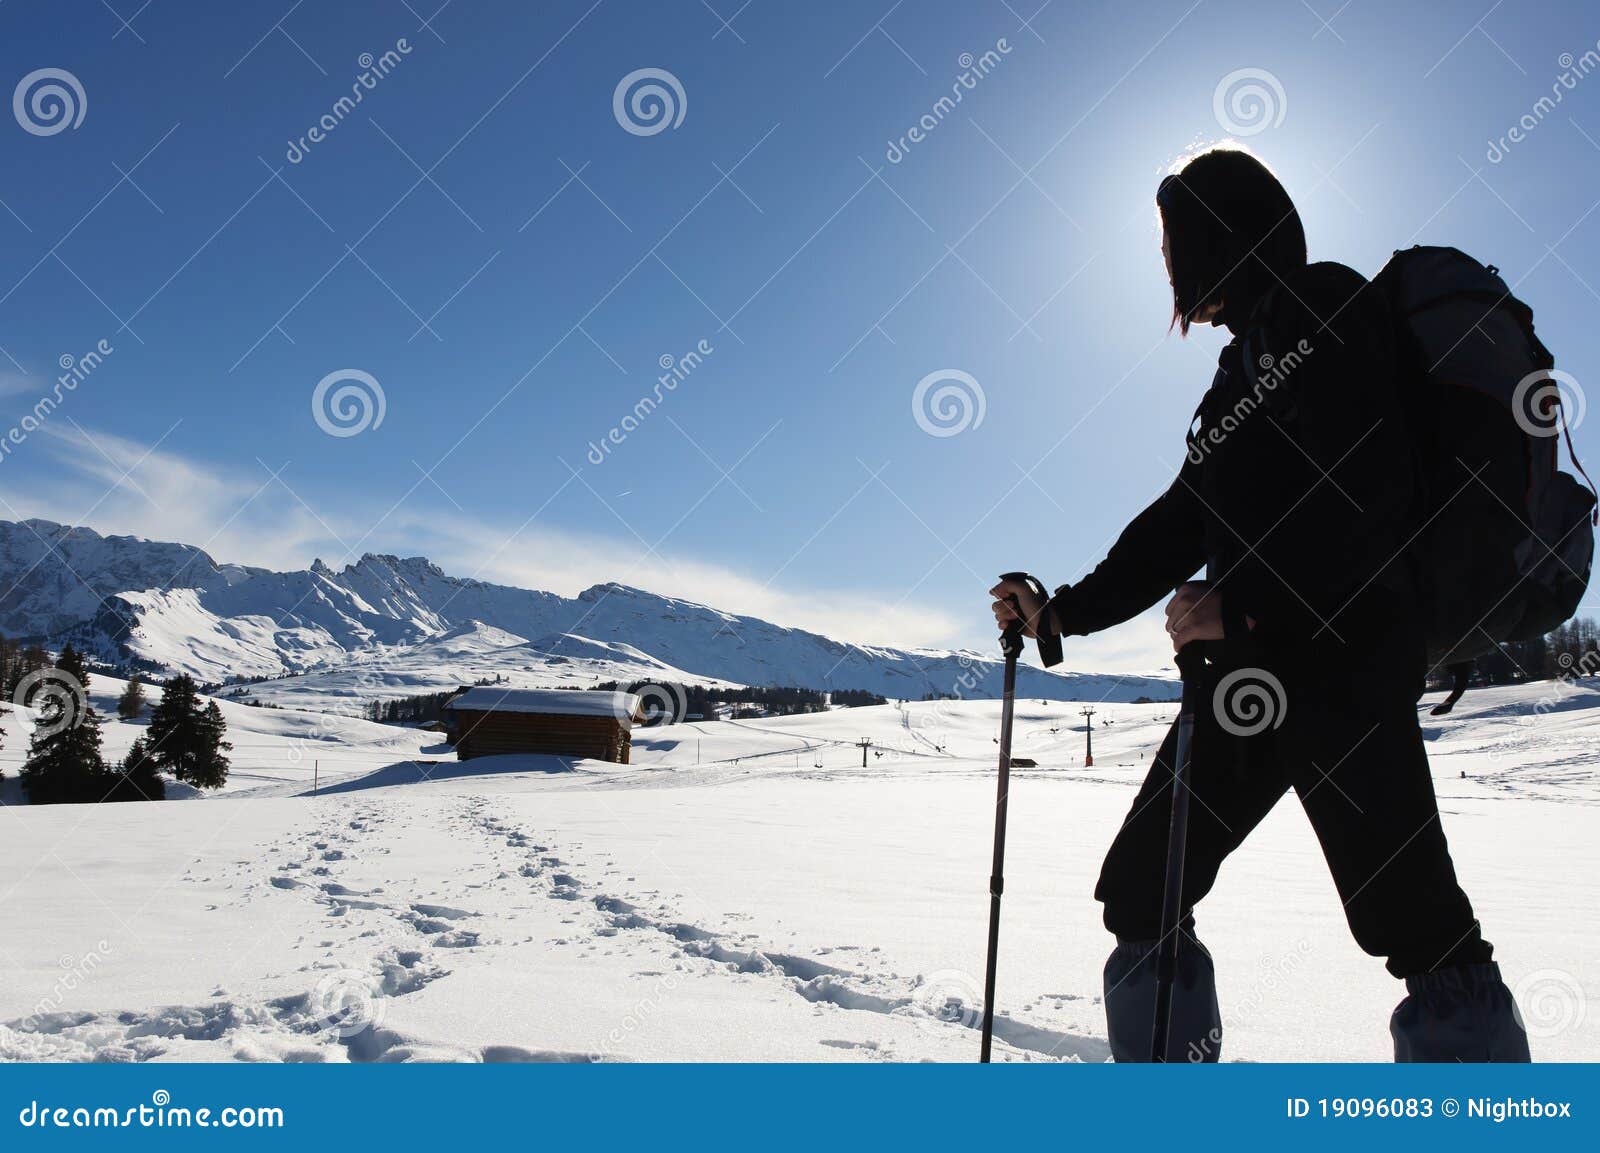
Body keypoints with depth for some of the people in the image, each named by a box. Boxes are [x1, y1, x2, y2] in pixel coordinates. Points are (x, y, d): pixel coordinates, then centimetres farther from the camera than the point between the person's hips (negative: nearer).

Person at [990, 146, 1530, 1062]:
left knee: (1411, 918, -8)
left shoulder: (1323, 307, -4)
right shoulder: (1250, 357, 21)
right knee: (1140, 891, 9)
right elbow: (1181, 523, 22)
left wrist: (1240, 606, -20)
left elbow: (1363, 492, -19)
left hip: (1342, 658, -9)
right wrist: (1063, 613, 21)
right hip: (1260, 674, 9)